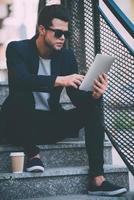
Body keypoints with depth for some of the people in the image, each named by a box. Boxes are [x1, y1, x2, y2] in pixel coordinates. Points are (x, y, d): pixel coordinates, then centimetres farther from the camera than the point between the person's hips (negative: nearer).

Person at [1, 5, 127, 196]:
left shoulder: (67, 56, 2)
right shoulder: (17, 49, -9)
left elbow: (77, 98, -4)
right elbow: (21, 80, -30)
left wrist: (94, 95, -26)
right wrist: (58, 80, -42)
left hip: (52, 123, 5)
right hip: (22, 126, -4)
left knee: (94, 105, -17)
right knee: (20, 95, -35)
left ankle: (97, 179, -24)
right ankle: (32, 152, -12)